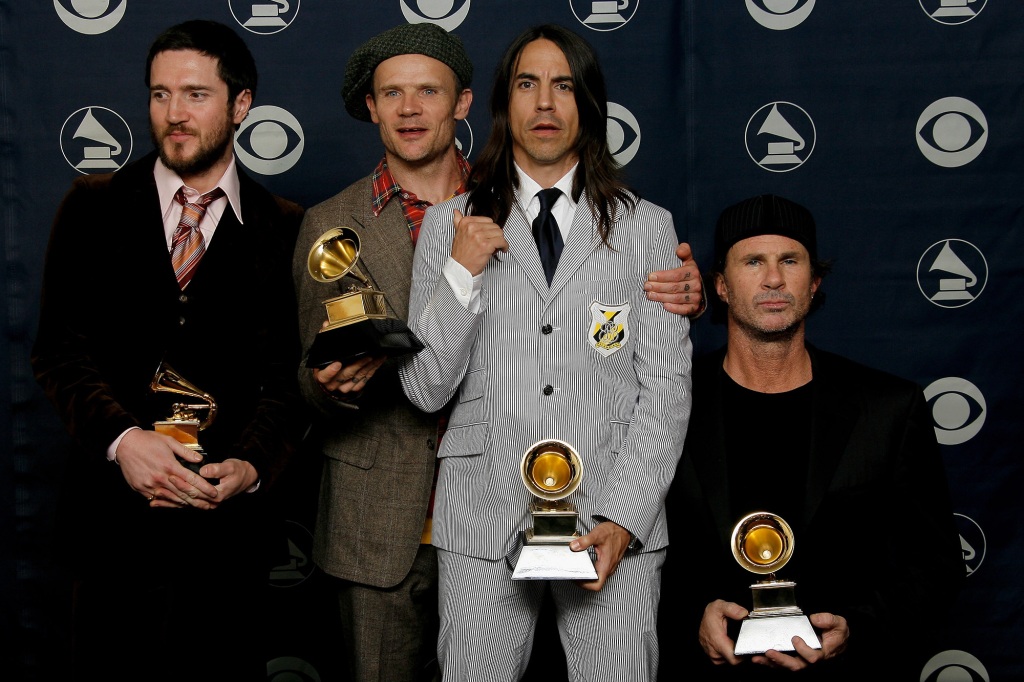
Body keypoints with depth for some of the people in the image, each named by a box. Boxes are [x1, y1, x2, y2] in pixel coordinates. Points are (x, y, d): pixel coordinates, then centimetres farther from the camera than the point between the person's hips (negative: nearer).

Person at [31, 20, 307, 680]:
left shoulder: (284, 228, 4)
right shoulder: (94, 205, 5)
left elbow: (288, 371, -1)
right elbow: (60, 347, -1)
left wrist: (249, 466, -18)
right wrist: (122, 438, -17)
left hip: (229, 520, 0)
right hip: (116, 517, 1)